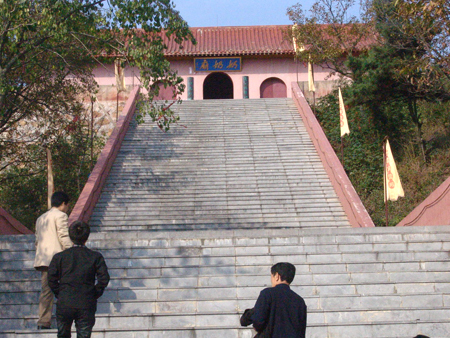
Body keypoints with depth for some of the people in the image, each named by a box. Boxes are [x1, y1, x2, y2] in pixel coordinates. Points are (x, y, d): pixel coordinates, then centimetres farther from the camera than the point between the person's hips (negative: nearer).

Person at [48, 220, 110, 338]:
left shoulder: (59, 257, 2)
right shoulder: (96, 257, 0)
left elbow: (51, 279, -3)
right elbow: (104, 278, -8)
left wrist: (59, 294, 9)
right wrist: (95, 294, 4)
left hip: (64, 305, 1)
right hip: (86, 306, -1)